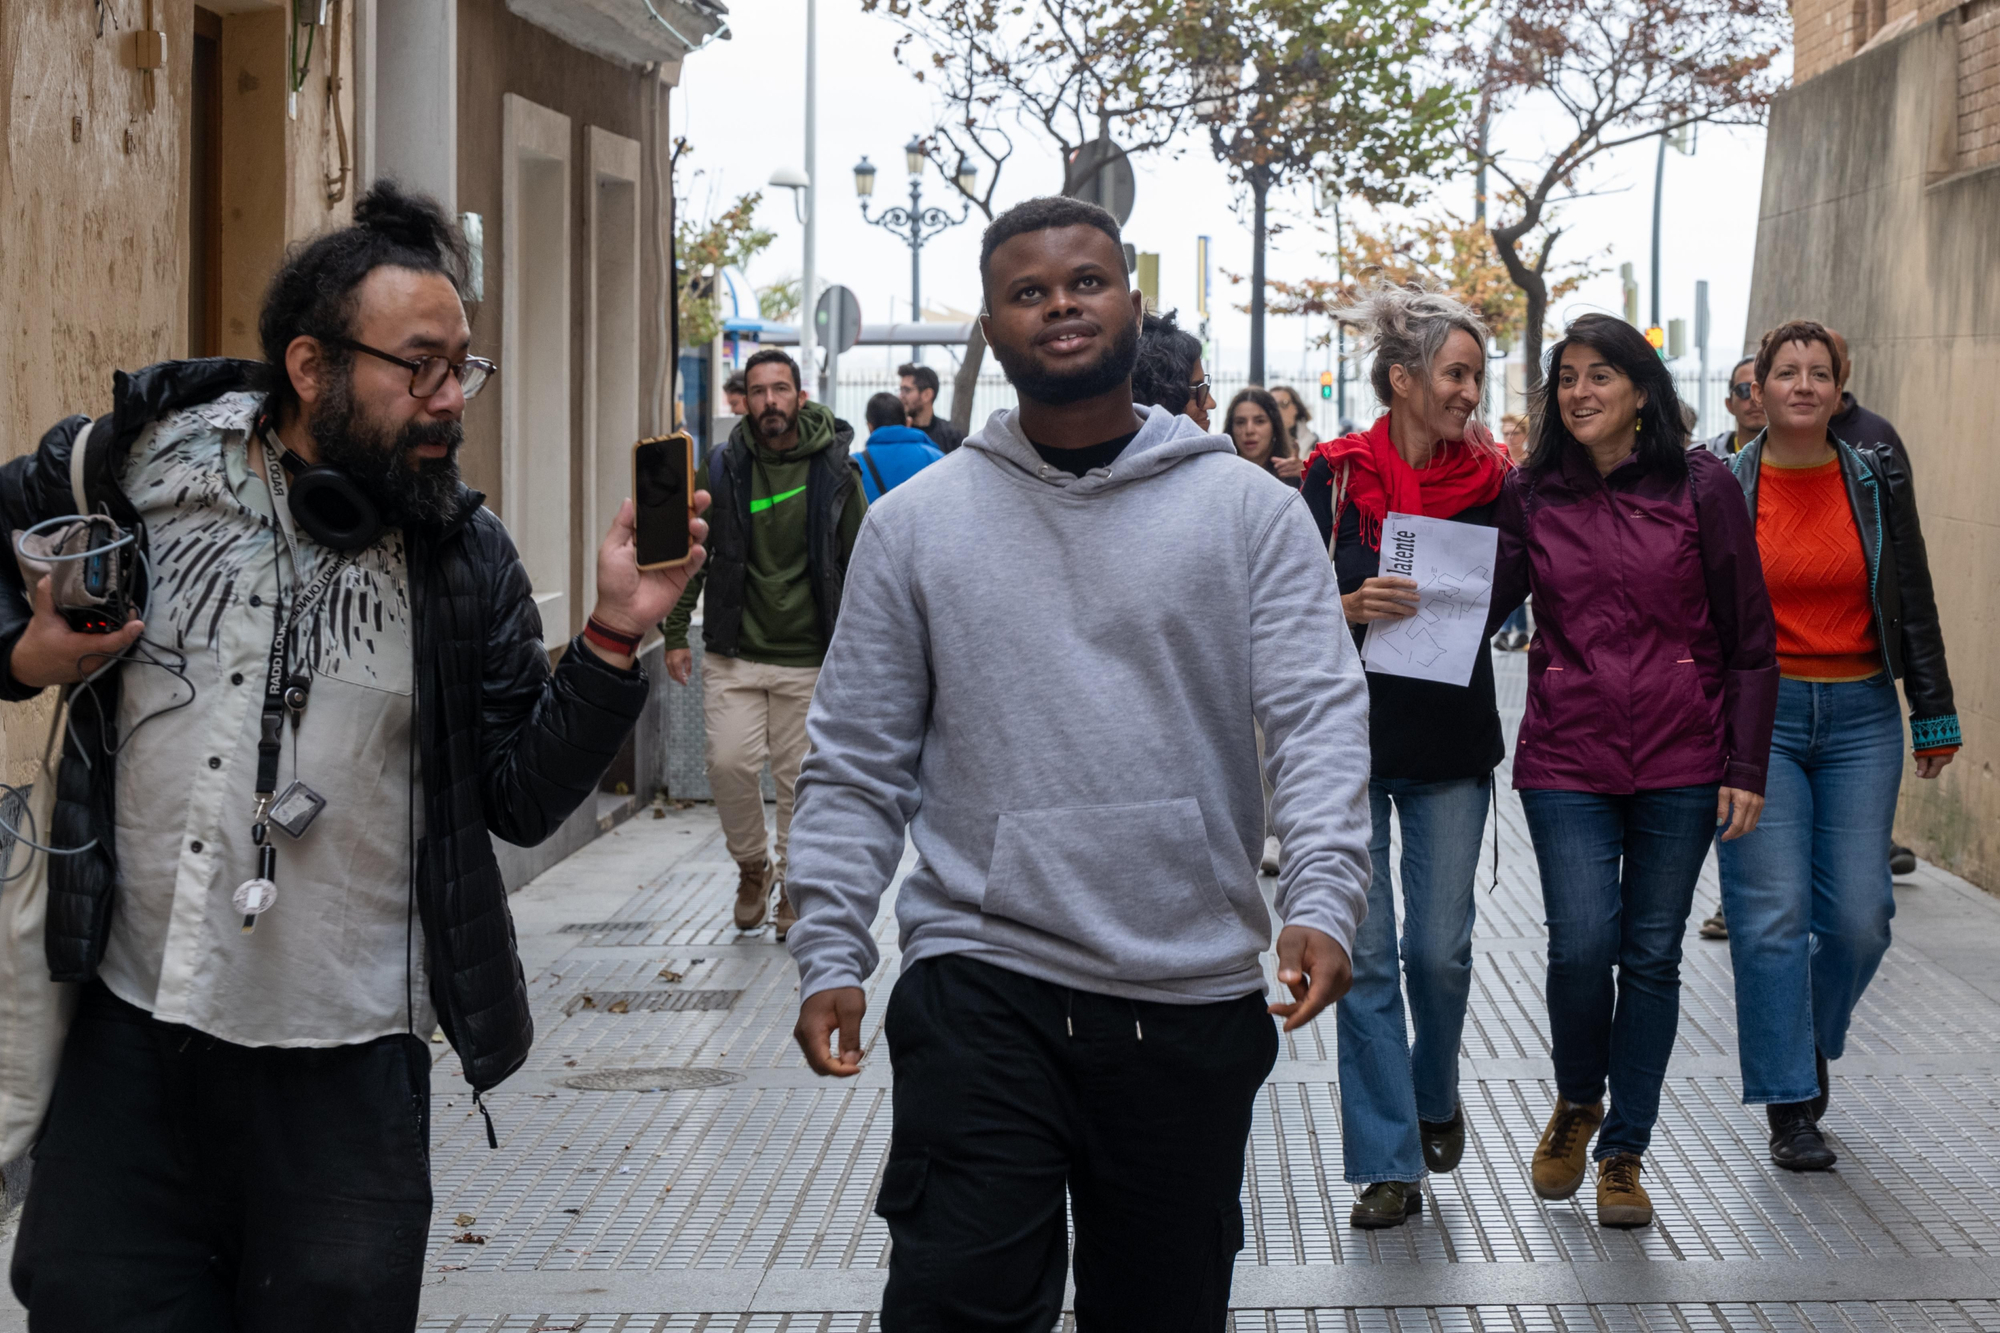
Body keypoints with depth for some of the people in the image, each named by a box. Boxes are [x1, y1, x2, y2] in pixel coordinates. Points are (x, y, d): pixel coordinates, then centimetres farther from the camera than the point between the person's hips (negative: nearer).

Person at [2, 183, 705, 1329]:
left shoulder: (465, 556, 2)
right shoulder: (143, 458, -1)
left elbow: (524, 800, 0)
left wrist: (613, 640, -12)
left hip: (348, 1065, 0)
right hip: (130, 1029, 0)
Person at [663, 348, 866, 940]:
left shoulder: (835, 471, 2)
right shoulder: (721, 470, 3)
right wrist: (675, 633, 4)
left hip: (809, 659, 0)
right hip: (733, 654, 1)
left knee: (800, 779, 2)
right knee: (729, 763, -9)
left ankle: (792, 886, 19)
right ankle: (753, 865, 16)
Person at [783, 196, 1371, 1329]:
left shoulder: (1252, 513, 2)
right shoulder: (917, 525, 5)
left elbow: (1322, 721, -6)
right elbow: (859, 765, 6)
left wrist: (1324, 897, -21)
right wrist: (830, 952, -2)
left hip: (1197, 1000, 1)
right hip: (980, 983, 0)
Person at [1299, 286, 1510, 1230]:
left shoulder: (1488, 480, 3)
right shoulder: (1335, 476, -2)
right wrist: (1354, 605, -22)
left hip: (1452, 748, 2)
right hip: (1352, 739, -2)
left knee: (1440, 947, 3)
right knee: (1367, 953, -2)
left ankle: (1435, 1096, 33)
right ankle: (1389, 1165, 4)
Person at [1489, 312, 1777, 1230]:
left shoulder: (1702, 488, -1)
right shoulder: (1530, 497, 4)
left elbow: (1750, 639, 2)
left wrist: (1746, 766, -2)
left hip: (1680, 761, 0)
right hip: (1567, 759, 0)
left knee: (1652, 955, 4)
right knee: (1581, 946, -9)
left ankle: (1623, 1153, 17)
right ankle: (1576, 1103, 21)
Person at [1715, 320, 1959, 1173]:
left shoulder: (1877, 480, 4)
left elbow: (1913, 602, 10)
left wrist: (1934, 715, 10)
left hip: (1859, 717, 2)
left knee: (1859, 915, -1)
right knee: (1773, 914, -6)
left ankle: (1810, 1037, 28)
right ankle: (1791, 1108, 1)